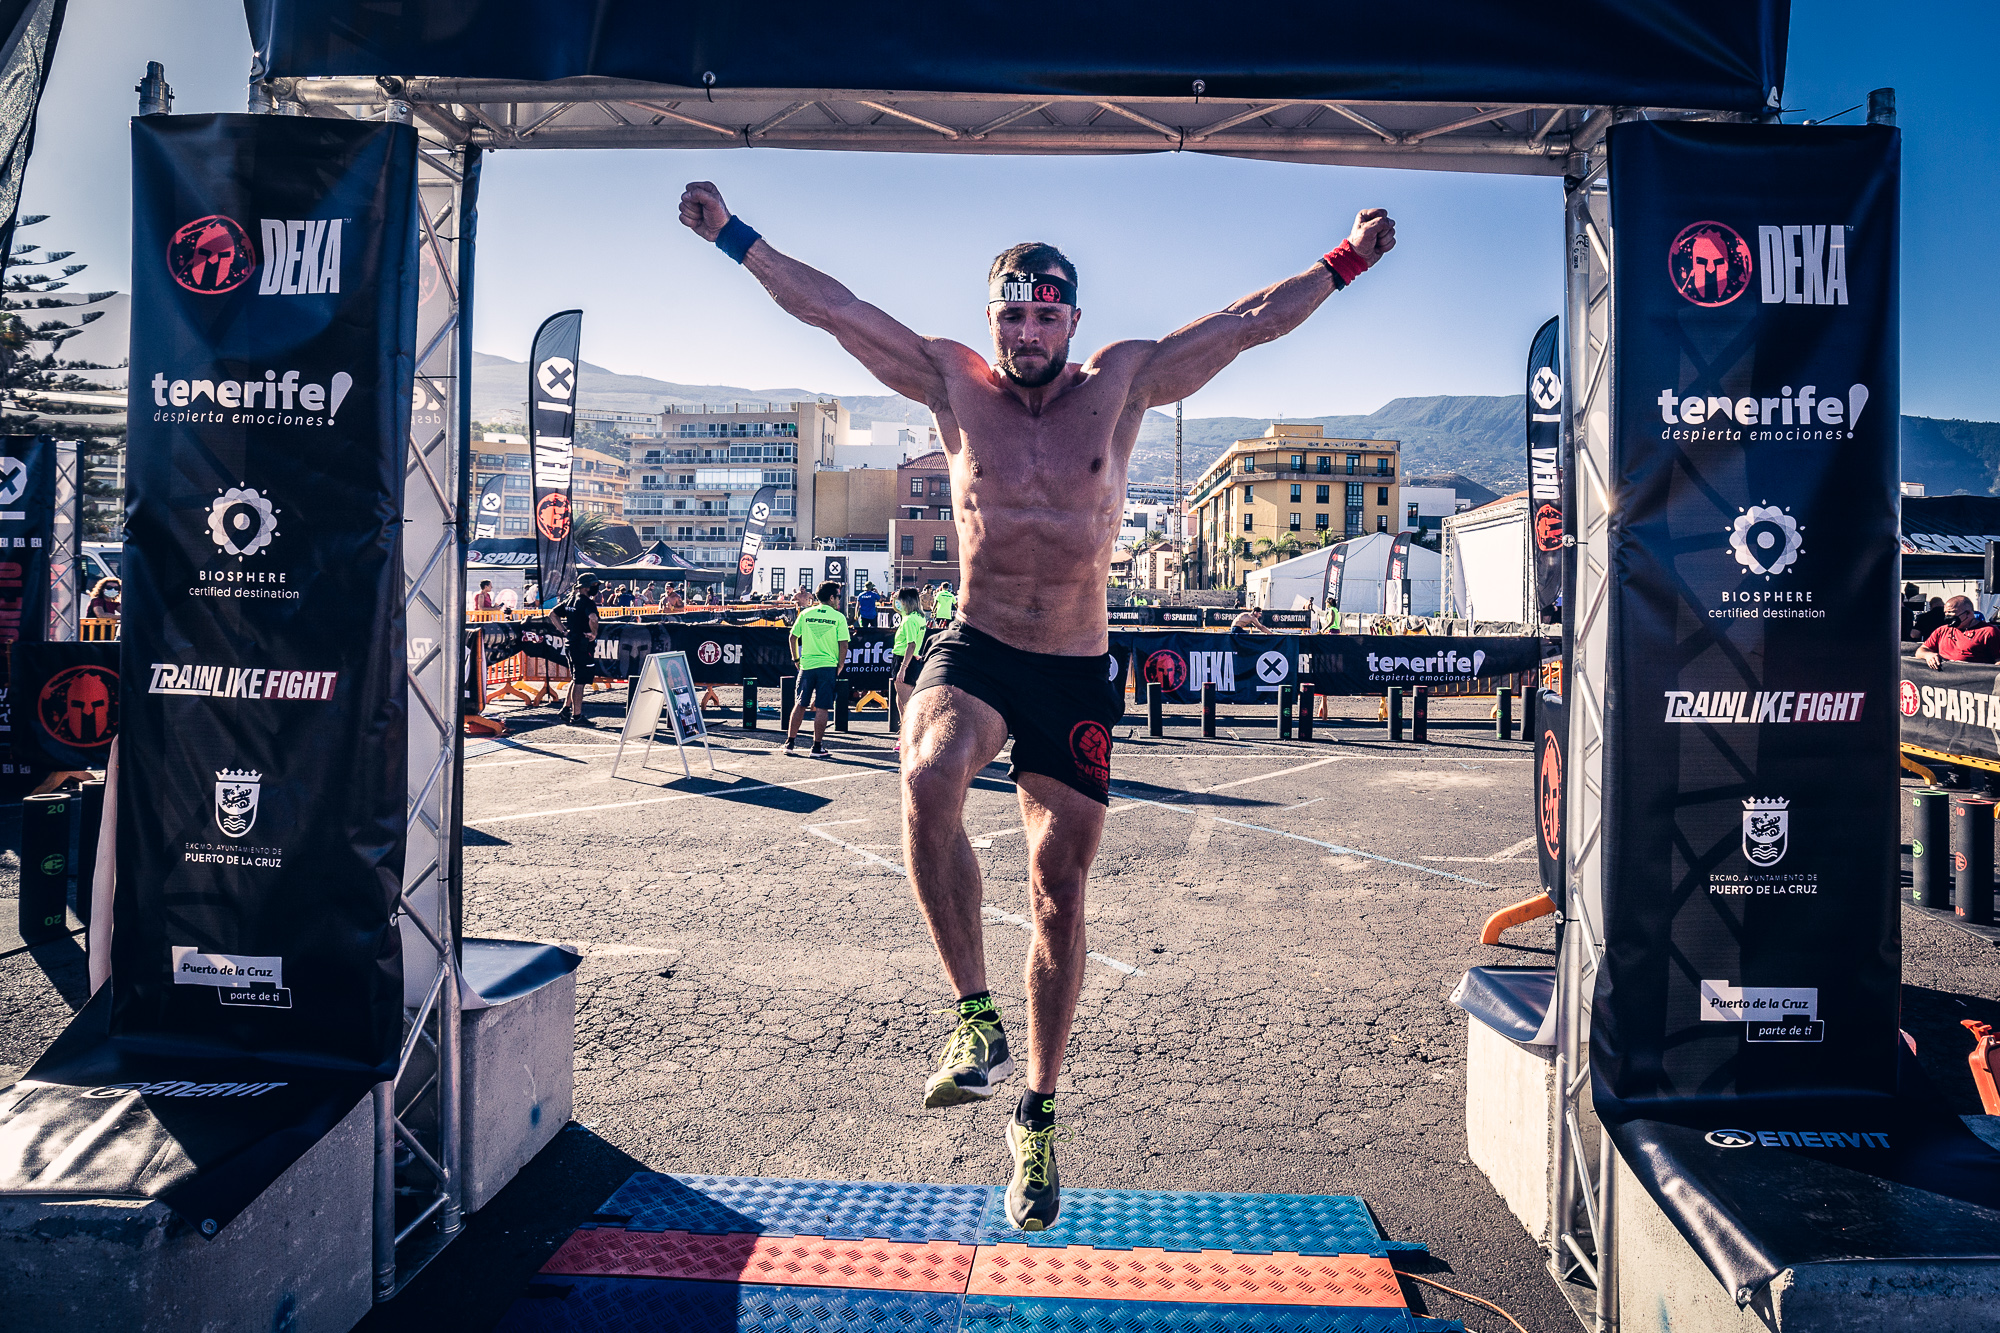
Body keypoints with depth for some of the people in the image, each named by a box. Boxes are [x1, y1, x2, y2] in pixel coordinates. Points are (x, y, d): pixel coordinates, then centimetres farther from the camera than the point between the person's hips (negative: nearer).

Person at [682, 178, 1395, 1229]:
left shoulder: (1122, 383, 3)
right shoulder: (953, 382, 2)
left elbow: (1251, 320, 10)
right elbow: (832, 307, 5)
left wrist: (1346, 261, 12)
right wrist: (732, 237, 5)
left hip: (1075, 672, 1)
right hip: (973, 652, 0)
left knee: (1060, 897, 5)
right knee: (927, 780, -36)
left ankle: (1037, 1118, 23)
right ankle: (977, 1018, -19)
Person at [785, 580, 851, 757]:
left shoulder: (805, 614, 5)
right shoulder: (838, 617, -5)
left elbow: (792, 637, 6)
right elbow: (843, 644, -8)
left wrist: (796, 659, 16)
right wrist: (840, 665, 3)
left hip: (806, 665, 3)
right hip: (828, 666, -3)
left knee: (800, 705, 12)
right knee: (822, 707, 1)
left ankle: (790, 742, 14)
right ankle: (817, 747, 3)